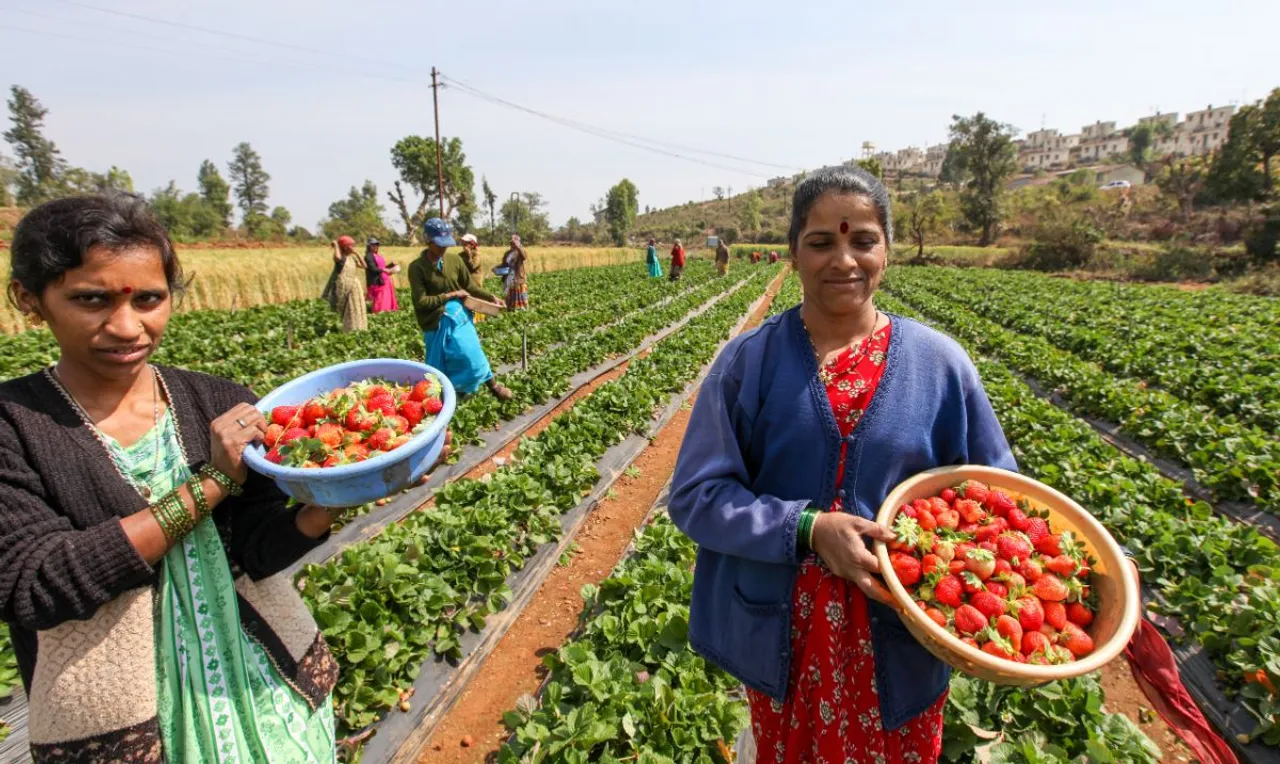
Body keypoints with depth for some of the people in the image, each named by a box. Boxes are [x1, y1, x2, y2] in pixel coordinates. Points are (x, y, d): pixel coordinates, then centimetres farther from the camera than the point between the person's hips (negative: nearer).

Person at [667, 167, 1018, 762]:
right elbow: (696, 495, -11)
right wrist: (807, 527, -24)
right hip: (780, 640, 0)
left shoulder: (939, 362, -5)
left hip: (900, 646, 1)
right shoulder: (748, 362, -10)